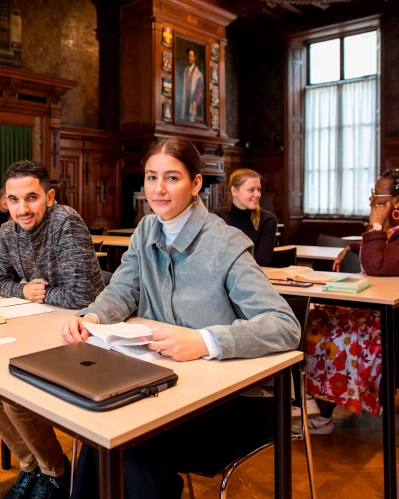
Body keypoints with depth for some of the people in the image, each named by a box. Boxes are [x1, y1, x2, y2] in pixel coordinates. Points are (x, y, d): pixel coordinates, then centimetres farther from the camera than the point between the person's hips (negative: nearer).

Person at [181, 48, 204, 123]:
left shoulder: (198, 72, -9)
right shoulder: (186, 70, 12)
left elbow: (200, 90, -11)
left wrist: (195, 102, -16)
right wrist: (184, 100, 11)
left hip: (193, 102, -6)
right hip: (186, 101, 6)